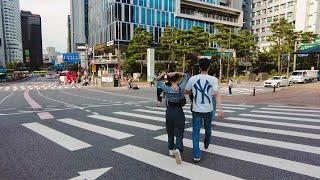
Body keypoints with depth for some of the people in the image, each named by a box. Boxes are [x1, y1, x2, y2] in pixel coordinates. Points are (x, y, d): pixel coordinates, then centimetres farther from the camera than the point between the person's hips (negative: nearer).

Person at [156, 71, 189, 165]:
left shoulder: (167, 89, -10)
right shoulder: (181, 88, -10)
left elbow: (157, 80, 3)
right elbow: (186, 76, 3)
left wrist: (164, 74, -9)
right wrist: (177, 73, -9)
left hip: (169, 112, 2)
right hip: (179, 113, -1)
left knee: (170, 132, 20)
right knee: (179, 134, 2)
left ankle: (171, 149, 35)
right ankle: (178, 149, -22)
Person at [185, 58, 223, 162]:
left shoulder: (192, 79, -4)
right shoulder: (213, 79, -9)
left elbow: (186, 91, 8)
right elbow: (217, 94, -19)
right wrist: (220, 109, -22)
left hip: (196, 109, 0)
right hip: (208, 110, 1)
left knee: (196, 131, 4)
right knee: (208, 129, 23)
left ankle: (197, 154, -4)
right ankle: (206, 145, 46)